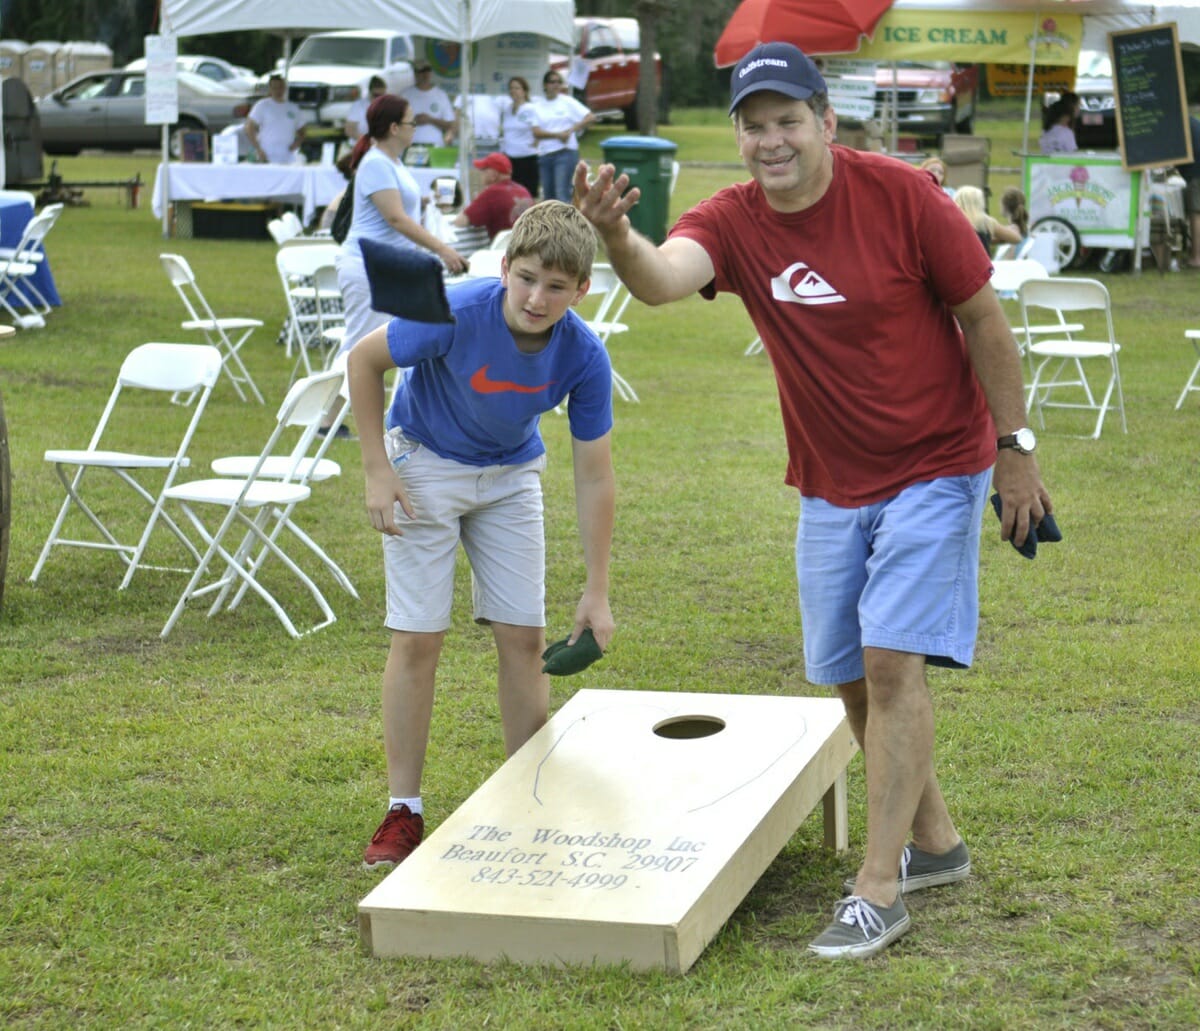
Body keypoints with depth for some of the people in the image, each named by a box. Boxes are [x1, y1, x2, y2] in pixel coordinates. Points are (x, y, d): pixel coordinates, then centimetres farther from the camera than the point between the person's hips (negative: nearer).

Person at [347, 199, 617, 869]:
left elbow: (594, 474, -14)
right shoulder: (455, 314, -32)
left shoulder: (584, 356, -24)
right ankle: (404, 812, 4)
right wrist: (378, 472, -16)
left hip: (511, 475, 3)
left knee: (524, 635, 0)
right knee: (418, 637, -5)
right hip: (426, 462, -3)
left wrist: (597, 590, -12)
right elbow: (364, 360, -15)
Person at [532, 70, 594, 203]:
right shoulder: (537, 106, 10)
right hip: (544, 154, 4)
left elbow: (591, 117, -3)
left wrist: (570, 130, -13)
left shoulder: (568, 101, 4)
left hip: (565, 153, -4)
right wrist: (558, 135, -16)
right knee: (548, 195, 8)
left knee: (562, 193, -16)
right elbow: (536, 133, -1)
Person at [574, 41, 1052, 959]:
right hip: (832, 486, 5)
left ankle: (879, 890, -7)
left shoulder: (900, 196, -17)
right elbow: (663, 278, -31)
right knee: (848, 675, 11)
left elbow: (983, 321, -8)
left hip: (934, 468, -5)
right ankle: (934, 843, 31)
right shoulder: (734, 222, -9)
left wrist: (1015, 447, -6)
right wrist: (617, 237, -54)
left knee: (892, 661, -13)